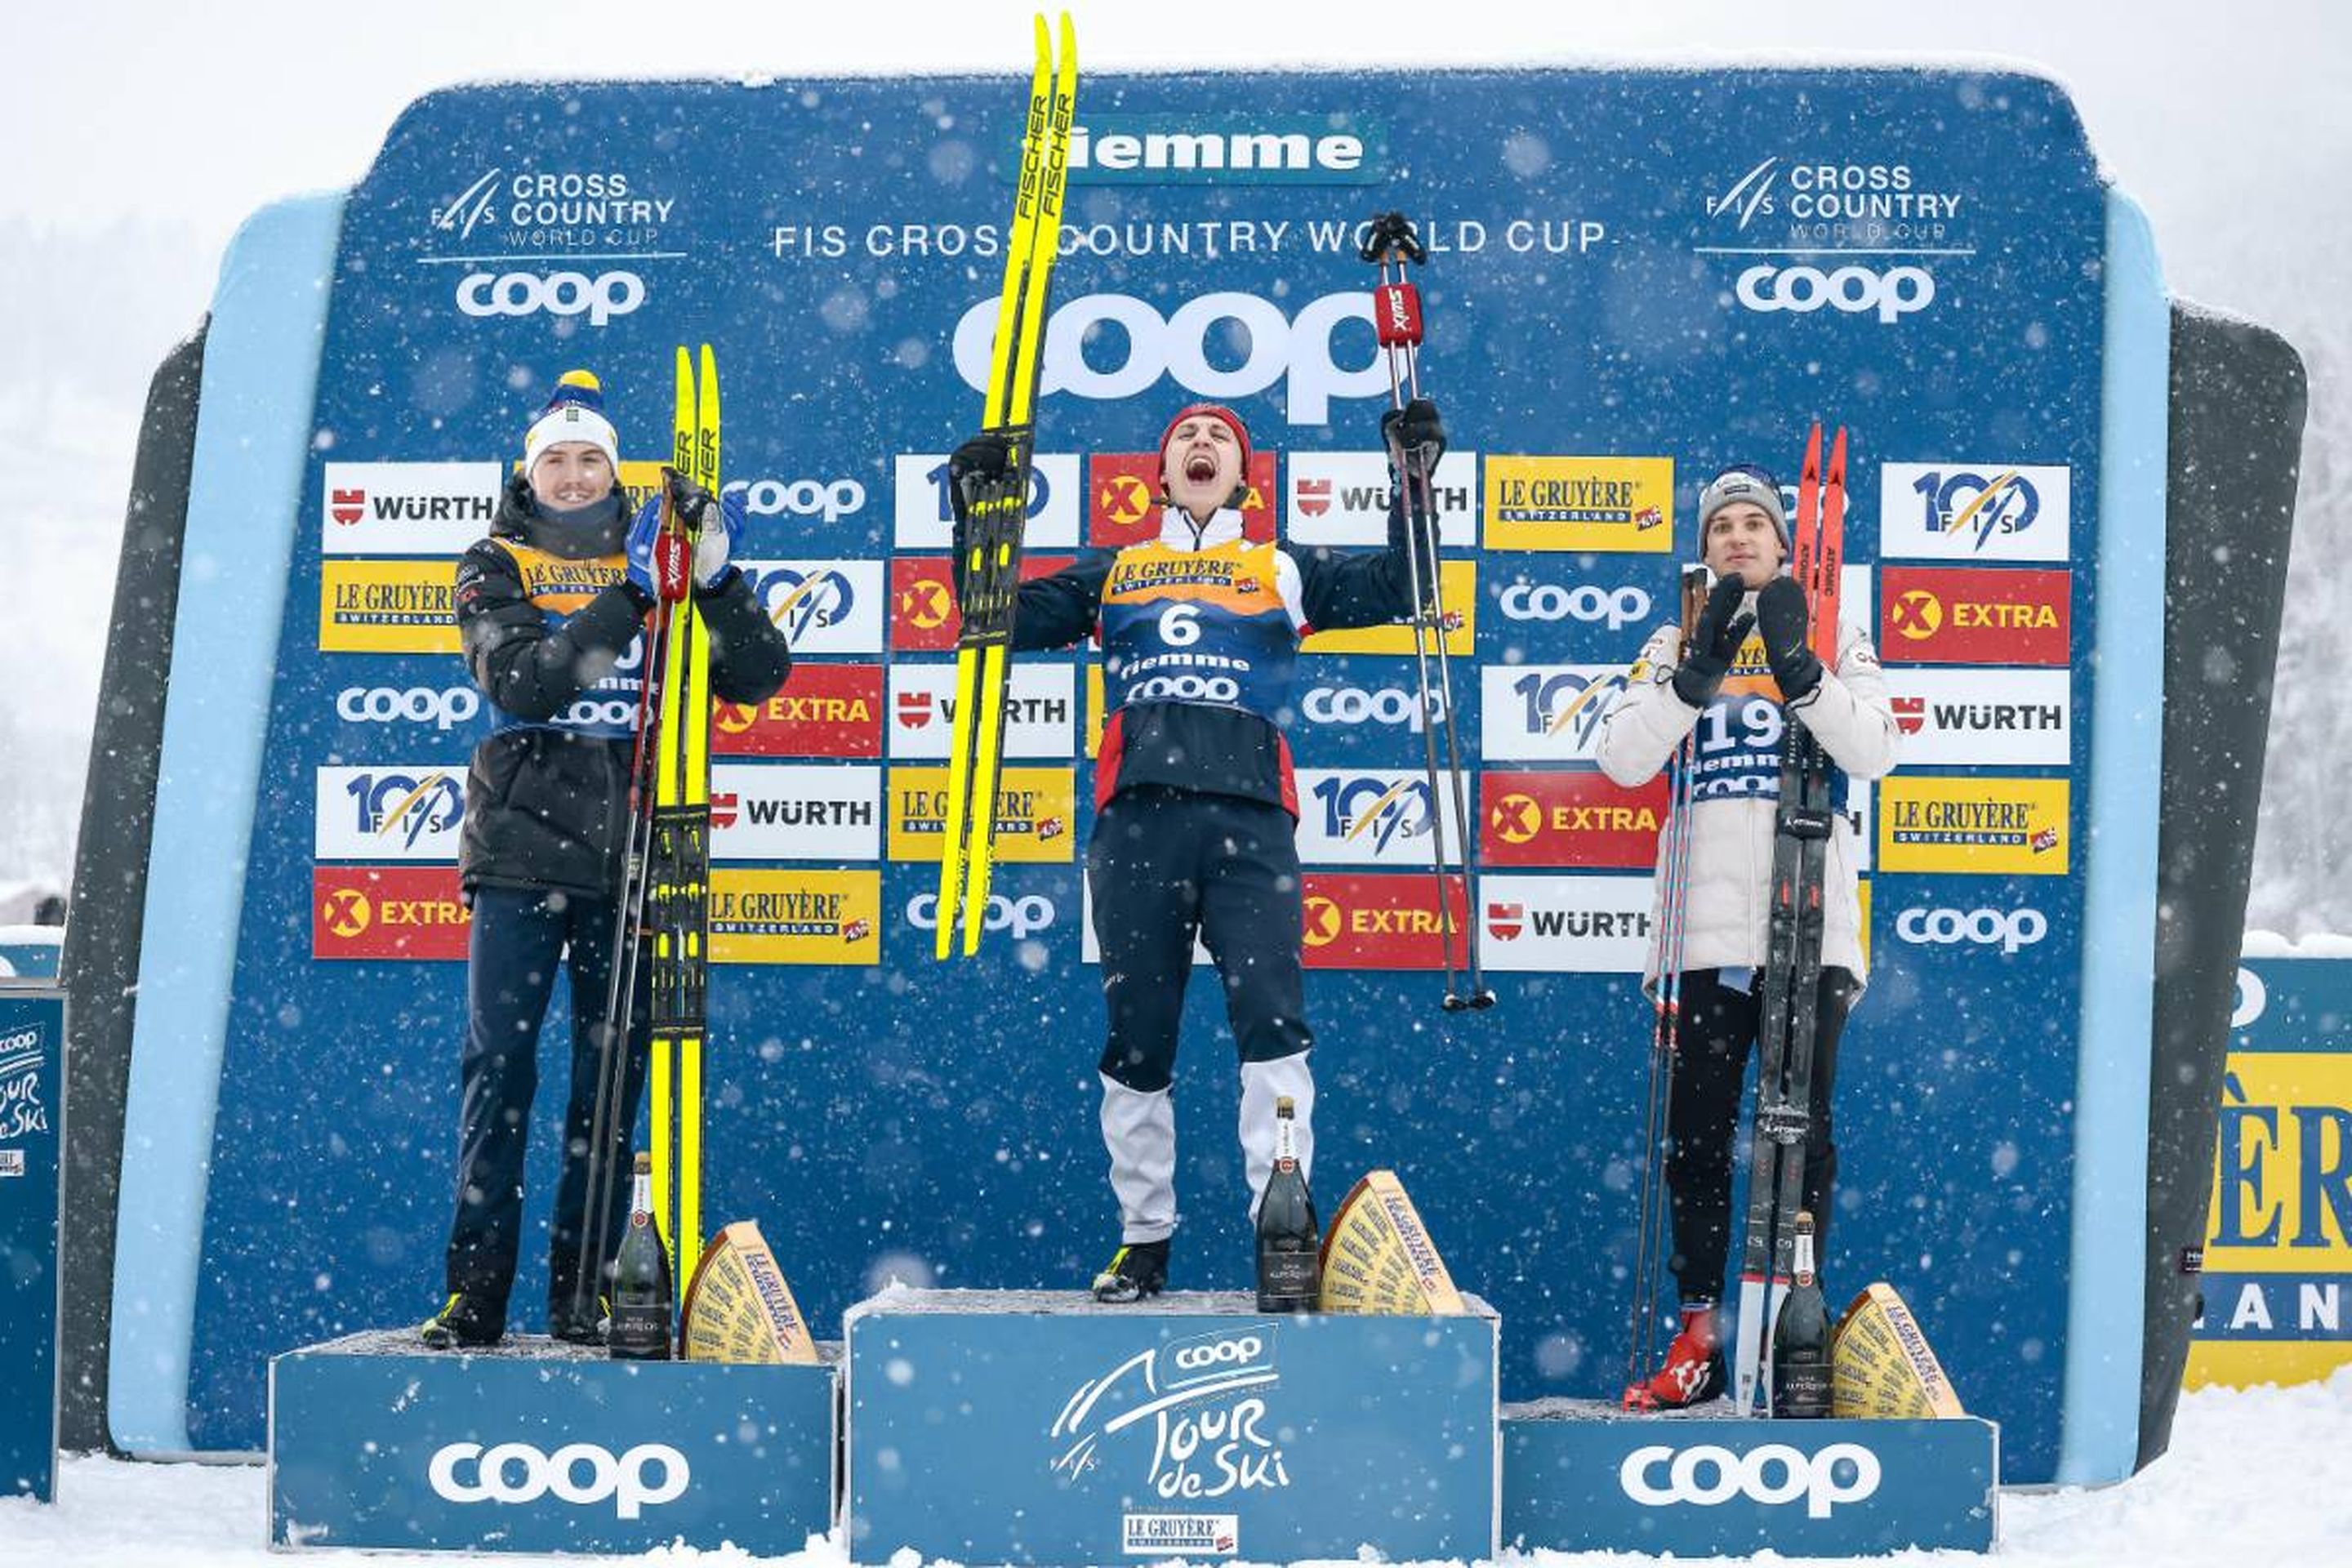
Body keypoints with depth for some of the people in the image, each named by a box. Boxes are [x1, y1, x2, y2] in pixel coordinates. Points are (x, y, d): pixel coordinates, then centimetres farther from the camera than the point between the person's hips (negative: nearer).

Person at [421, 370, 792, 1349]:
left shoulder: (653, 561, 9)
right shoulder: (496, 567, 4)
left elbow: (758, 679, 1)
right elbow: (521, 686, -15)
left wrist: (716, 577, -14)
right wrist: (628, 598, -22)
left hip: (628, 853, 2)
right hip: (521, 845, -2)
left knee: (613, 1074, 4)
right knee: (498, 1065, -4)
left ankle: (584, 1292, 11)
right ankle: (475, 1294, -1)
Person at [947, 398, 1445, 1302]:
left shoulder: (1284, 573, 21)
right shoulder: (1112, 575, 24)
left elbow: (1396, 588, 14)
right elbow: (1004, 619, 19)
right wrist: (980, 515, 12)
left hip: (1249, 819, -1)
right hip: (1136, 816, 1)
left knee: (1271, 1021, -14)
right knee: (1136, 1038, 2)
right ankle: (1143, 1238, 11)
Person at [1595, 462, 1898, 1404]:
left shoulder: (1834, 639, 10)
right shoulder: (1677, 645, 12)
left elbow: (1874, 751, -6)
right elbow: (1624, 759, -3)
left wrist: (1797, 667, -17)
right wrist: (1700, 668, -12)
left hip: (1812, 924, -1)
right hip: (1708, 925, 1)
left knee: (1802, 1131, -1)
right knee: (1697, 1131, 1)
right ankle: (1699, 1327, 8)